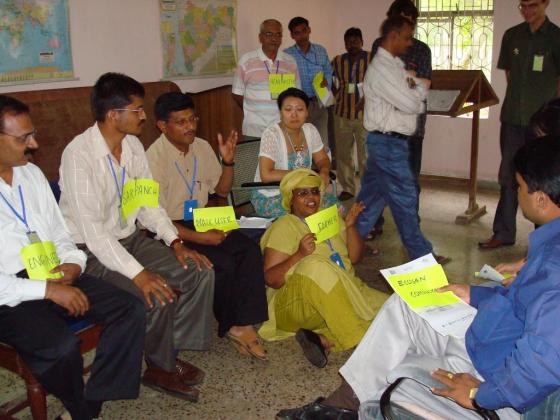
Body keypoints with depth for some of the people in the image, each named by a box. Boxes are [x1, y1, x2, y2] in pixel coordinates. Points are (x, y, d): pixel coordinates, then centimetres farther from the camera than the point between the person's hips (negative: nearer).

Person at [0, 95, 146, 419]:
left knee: (132, 311, -12)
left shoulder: (32, 173, 11)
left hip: (55, 277, 6)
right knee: (62, 347, -31)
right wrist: (47, 290, -21)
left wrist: (72, 263, -4)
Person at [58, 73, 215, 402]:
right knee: (157, 296, -27)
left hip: (131, 238, 8)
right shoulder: (79, 155, -22)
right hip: (94, 251, -7)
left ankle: (172, 353, 7)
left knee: (200, 272, -7)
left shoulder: (133, 145, 1)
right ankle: (162, 368, 2)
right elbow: (92, 230, -27)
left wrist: (175, 242, -6)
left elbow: (148, 202, 8)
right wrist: (138, 273, -32)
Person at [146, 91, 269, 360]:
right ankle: (230, 325, -1)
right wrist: (202, 237, -22)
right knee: (223, 263, -26)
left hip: (202, 221, 7)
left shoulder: (201, 147, 5)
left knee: (249, 250, -18)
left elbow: (222, 190, 16)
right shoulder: (155, 159, -17)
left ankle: (243, 324, -15)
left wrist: (228, 161, -3)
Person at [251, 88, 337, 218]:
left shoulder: (310, 130, -1)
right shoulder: (271, 134, -20)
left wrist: (324, 172, -13)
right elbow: (266, 175, -27)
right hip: (270, 197, -6)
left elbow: (322, 159, 10)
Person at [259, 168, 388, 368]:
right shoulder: (283, 226, -2)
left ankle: (323, 339, -26)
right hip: (298, 301, -6)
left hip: (343, 294, 6)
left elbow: (355, 257, 12)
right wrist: (299, 255, -24)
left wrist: (350, 226, -3)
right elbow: (271, 279, -10)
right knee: (315, 266, -37)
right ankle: (361, 341, -31)